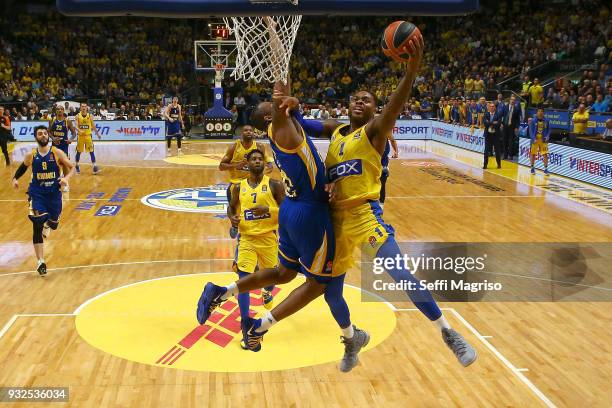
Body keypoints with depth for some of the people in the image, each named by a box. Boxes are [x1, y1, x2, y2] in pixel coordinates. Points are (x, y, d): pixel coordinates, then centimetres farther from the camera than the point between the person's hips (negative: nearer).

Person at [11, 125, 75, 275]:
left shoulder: (57, 153, -6)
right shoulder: (31, 156, -1)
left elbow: (71, 167, -2)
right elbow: (23, 167, 17)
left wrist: (66, 177, -21)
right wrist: (15, 178, 1)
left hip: (54, 193, 1)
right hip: (37, 194, -1)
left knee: (53, 224, 15)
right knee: (37, 227, -11)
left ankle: (47, 224, 57)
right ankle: (41, 262, -7)